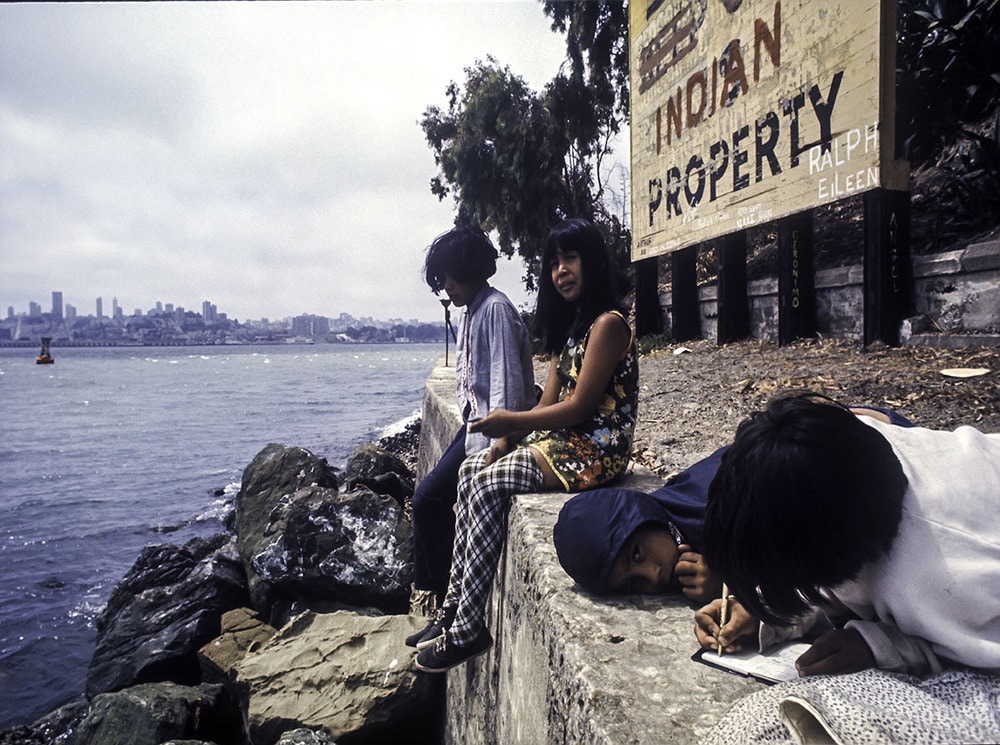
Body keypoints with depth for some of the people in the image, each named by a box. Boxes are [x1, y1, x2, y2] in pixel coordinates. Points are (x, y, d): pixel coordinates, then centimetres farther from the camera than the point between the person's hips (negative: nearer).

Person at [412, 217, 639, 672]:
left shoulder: (608, 323, -14)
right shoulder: (569, 326, 17)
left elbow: (579, 406, -19)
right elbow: (549, 403, 12)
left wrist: (511, 421, -13)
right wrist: (504, 440, -2)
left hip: (597, 447, -10)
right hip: (563, 439, 10)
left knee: (489, 485, -21)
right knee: (472, 471, 1)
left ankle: (468, 630, -13)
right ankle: (456, 603, 2)